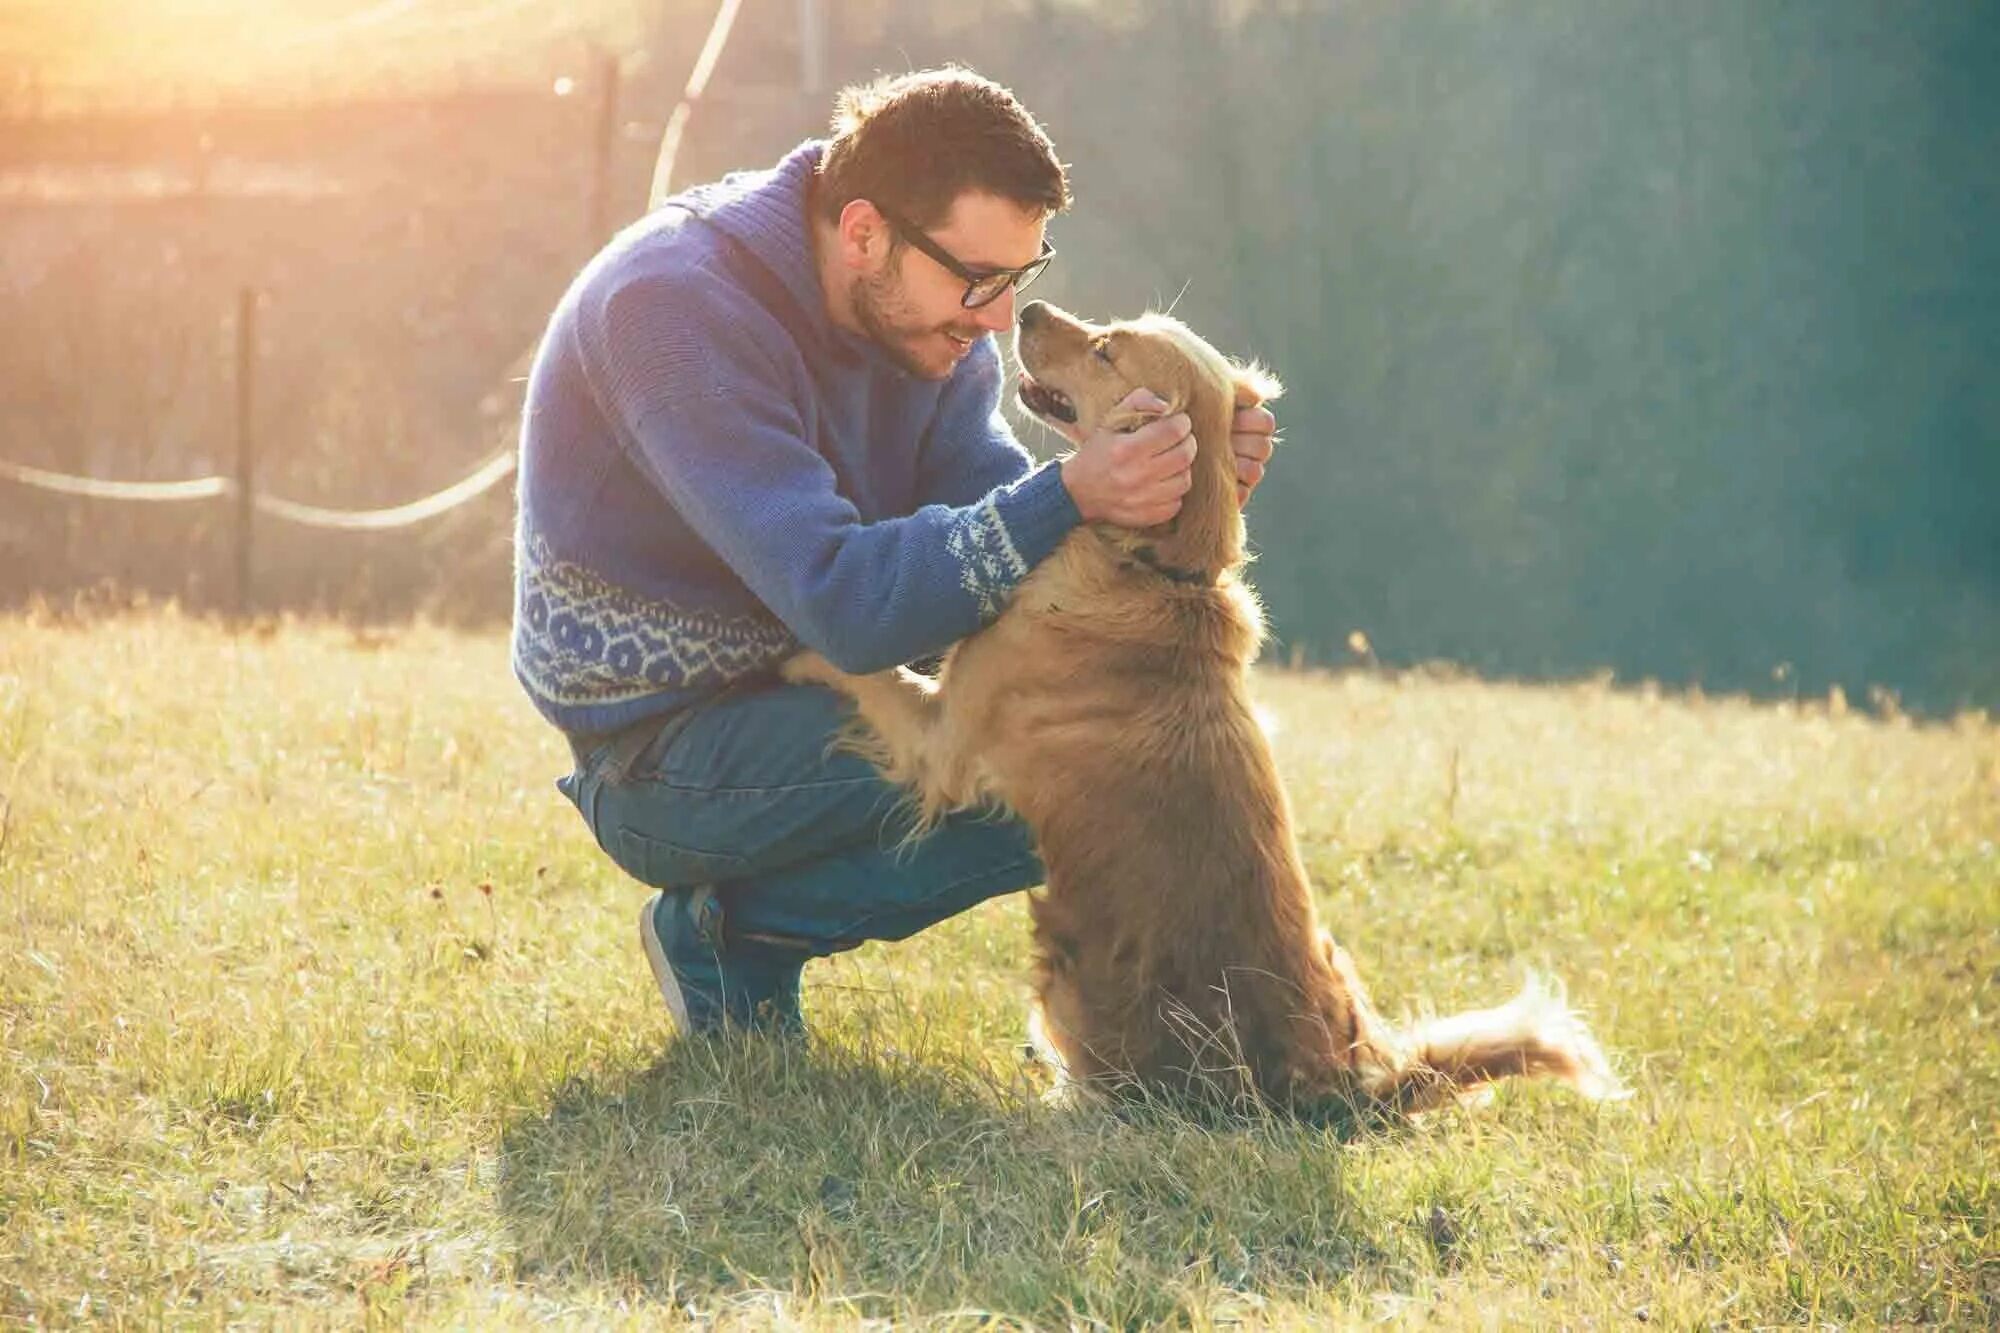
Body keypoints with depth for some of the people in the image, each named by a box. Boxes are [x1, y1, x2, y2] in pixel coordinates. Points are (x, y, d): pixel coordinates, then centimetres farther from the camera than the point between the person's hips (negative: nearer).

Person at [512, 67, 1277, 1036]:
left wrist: (1162, 476, -23)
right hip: (661, 753, -9)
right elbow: (843, 601, -32)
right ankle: (733, 934, -4)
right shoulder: (674, 307, -26)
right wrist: (1066, 500, -40)